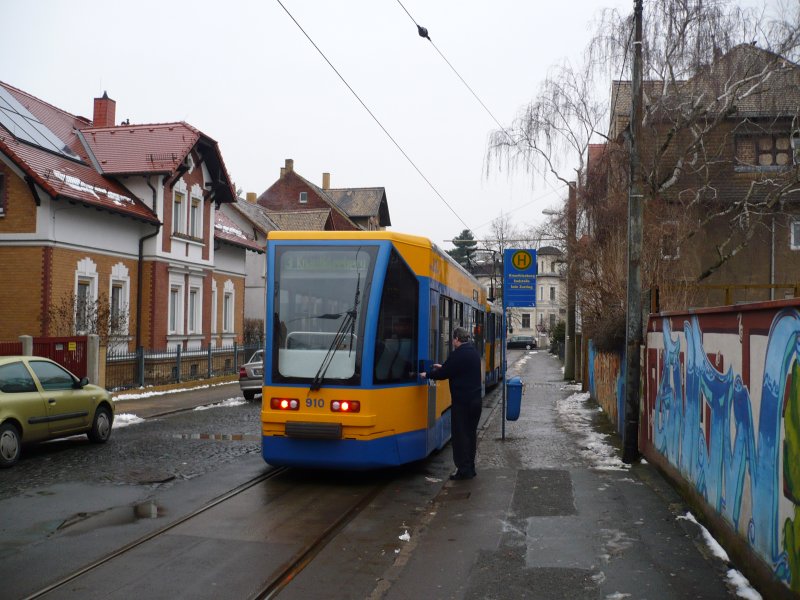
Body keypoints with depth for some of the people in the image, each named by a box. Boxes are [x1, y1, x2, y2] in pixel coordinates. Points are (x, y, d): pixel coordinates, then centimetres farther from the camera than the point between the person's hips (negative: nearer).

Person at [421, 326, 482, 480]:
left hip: (462, 401, -8)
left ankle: (463, 470, 1)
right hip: (475, 400, 8)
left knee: (460, 435, -1)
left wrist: (428, 374, 4)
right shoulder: (474, 352, 10)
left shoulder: (458, 354, -18)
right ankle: (470, 468, 21)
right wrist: (443, 367, 28)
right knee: (471, 434, 14)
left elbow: (444, 374, -13)